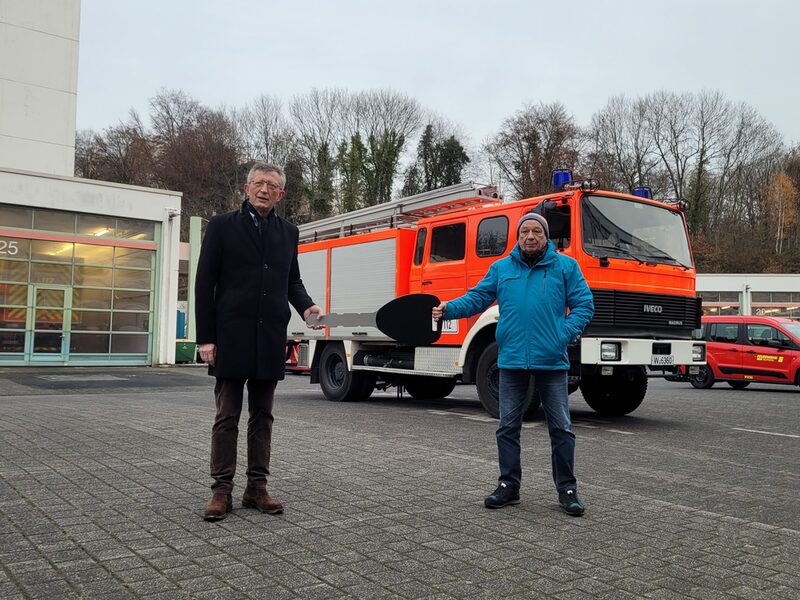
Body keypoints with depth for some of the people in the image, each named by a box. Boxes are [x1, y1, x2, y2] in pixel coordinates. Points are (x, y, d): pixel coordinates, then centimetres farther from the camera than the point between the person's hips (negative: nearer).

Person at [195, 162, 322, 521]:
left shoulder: (288, 233, 12)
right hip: (231, 337, -3)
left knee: (262, 416, 9)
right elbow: (205, 283, -1)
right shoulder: (223, 226, 2)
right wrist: (205, 338, -7)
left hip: (270, 339, 3)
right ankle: (222, 491, 10)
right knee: (227, 417, 3)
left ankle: (256, 488, 18)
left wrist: (305, 306, -6)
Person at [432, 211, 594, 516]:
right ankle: (508, 485, 21)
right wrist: (449, 308, -12)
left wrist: (564, 335, -11)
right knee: (508, 427, 8)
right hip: (512, 361, 2)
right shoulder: (501, 268, 9)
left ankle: (567, 490, 17)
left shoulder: (566, 266, 4)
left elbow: (583, 305, 2)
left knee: (561, 428, 4)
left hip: (552, 363, -2)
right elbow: (476, 297, 6)